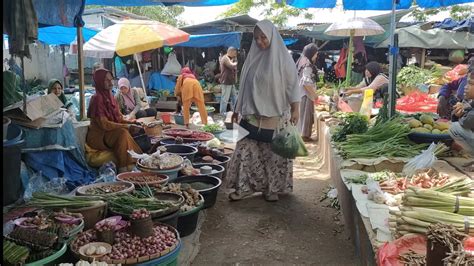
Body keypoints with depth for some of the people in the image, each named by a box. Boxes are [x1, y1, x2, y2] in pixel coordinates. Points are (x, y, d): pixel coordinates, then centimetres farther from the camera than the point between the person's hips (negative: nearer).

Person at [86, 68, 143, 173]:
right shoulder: (97, 98, -14)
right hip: (98, 136, -8)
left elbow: (119, 119, 11)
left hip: (109, 133, 8)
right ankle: (124, 168, -31)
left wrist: (132, 124, -8)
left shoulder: (110, 97, 12)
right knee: (123, 133, -31)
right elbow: (103, 124, -21)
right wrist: (127, 127, -21)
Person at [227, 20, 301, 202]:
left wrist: (295, 109, -13)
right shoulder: (253, 58, 8)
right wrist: (238, 109, 14)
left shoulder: (283, 58, -4)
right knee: (246, 151, 1)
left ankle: (273, 189, 17)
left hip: (276, 116, -3)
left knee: (274, 153, 4)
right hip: (252, 115, 4)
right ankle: (244, 187, 11)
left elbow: (293, 85, -4)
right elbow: (245, 86, 13)